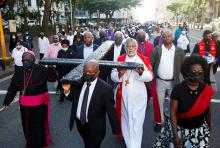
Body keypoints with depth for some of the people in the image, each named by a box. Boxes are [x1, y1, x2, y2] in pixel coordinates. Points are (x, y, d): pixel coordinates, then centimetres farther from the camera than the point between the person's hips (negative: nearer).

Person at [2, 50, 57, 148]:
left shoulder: (41, 70, -9)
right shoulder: (18, 72, 2)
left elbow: (53, 78, -12)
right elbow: (12, 89, 7)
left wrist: (51, 68, -28)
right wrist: (6, 102, 5)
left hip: (39, 105, -4)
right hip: (25, 106, 4)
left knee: (38, 126, 3)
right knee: (27, 126, 14)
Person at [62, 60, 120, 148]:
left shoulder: (105, 89, -24)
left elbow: (111, 111, -17)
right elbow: (74, 98, 7)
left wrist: (116, 131, -10)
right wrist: (67, 90, -15)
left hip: (95, 127, -5)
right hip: (79, 122, 5)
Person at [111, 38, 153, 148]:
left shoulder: (143, 59, -2)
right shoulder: (120, 59, 3)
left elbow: (150, 77, -8)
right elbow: (113, 76, 0)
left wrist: (141, 73, -27)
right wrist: (120, 74, -20)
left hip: (138, 96, -2)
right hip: (123, 95, 2)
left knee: (136, 121, -1)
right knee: (125, 119, 15)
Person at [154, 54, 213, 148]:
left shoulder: (206, 90, -10)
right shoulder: (178, 89, -18)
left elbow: (207, 110, 7)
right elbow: (173, 113, -15)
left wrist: (209, 125, 21)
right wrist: (175, 135, -17)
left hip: (199, 130, 2)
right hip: (178, 128, -2)